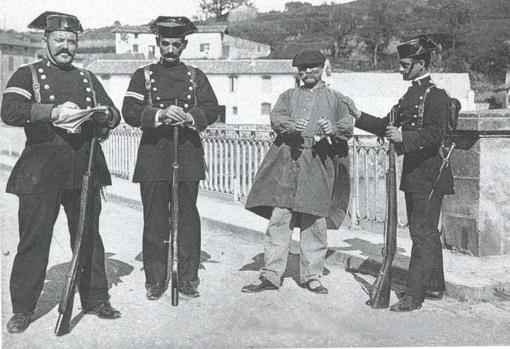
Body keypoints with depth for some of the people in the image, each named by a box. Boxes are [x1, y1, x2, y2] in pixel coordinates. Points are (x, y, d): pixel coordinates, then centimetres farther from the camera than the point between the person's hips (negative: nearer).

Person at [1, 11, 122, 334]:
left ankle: (95, 299, 21)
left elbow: (114, 115, 15)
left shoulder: (87, 78, 19)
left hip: (85, 169, 4)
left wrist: (101, 115, -9)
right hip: (42, 170, -3)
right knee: (34, 240, -1)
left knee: (89, 235, 8)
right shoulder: (28, 75, 6)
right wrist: (53, 111, -23)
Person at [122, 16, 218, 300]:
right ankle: (155, 279, 13)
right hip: (153, 158, -1)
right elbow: (130, 112, -3)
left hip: (188, 157, 1)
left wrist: (189, 117, -18)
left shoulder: (196, 76, 14)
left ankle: (188, 277, 13)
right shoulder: (143, 75, 10)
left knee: (188, 218, 2)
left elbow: (212, 109, 2)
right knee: (155, 220, 2)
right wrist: (161, 114, -19)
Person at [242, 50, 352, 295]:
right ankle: (271, 275, 1)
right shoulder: (288, 96, 20)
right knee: (279, 218, -4)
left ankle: (312, 276, 12)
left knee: (315, 221, 1)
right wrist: (291, 125, -19)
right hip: (288, 162, 1)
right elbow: (275, 118, 3)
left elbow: (348, 126, 5)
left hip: (319, 163, 0)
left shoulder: (335, 98, 17)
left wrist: (334, 128, -18)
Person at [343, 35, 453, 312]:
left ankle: (414, 294, -3)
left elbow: (435, 135, -21)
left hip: (430, 174, -9)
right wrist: (358, 116, 8)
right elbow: (387, 125, 17)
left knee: (422, 232, -7)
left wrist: (403, 137, -29)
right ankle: (434, 286, 27)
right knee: (426, 231, 16)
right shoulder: (410, 95, 15)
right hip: (413, 173, 9)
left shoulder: (436, 96, -12)